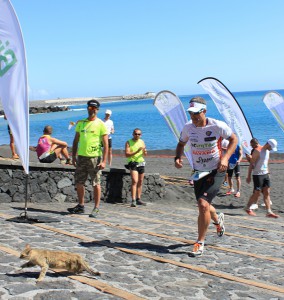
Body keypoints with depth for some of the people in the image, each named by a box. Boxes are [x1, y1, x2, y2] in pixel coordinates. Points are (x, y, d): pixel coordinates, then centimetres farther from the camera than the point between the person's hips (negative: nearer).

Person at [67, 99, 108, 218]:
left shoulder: (101, 124, -2)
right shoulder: (80, 123, 12)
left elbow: (105, 144, -5)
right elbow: (76, 141, 16)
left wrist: (104, 161, -12)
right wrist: (73, 156, 9)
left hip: (95, 157, -5)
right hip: (81, 157, 5)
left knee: (96, 184, -1)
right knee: (79, 182, 9)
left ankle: (96, 208, 6)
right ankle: (81, 206, 22)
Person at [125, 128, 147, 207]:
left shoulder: (142, 142, 11)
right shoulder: (129, 142, -3)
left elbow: (145, 154, 9)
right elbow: (127, 154, -12)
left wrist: (144, 151, -15)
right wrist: (136, 151, -22)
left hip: (141, 163, 5)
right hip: (133, 163, -5)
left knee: (140, 182, 7)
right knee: (134, 181, -18)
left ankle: (138, 199, 15)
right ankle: (133, 200, -22)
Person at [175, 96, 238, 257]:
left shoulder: (217, 126, -17)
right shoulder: (188, 127, -5)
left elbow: (234, 139, -3)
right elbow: (181, 144, 13)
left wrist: (225, 158, -16)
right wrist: (178, 157, -7)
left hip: (216, 171, -5)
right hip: (199, 172, 5)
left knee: (203, 204, -19)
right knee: (203, 206, 15)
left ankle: (200, 243, -4)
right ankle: (218, 219, 53)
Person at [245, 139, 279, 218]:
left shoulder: (267, 151, 11)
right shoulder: (257, 151, -14)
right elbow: (251, 164, -14)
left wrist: (268, 173, 17)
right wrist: (249, 176, -16)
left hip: (265, 174, 8)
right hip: (257, 175, -8)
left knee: (267, 193, 3)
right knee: (257, 193, -3)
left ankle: (269, 212, 2)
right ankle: (248, 208, 15)